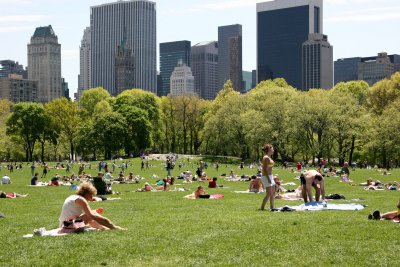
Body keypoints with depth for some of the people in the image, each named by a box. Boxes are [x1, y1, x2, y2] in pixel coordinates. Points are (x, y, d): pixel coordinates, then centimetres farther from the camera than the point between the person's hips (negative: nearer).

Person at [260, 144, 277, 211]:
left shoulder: (269, 158, 15)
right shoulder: (266, 158, -15)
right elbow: (264, 169, -20)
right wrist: (268, 178, -22)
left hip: (270, 176, 10)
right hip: (266, 177, -10)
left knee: (273, 193, 11)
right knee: (269, 194, -10)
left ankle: (272, 207, 16)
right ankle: (262, 207, -5)